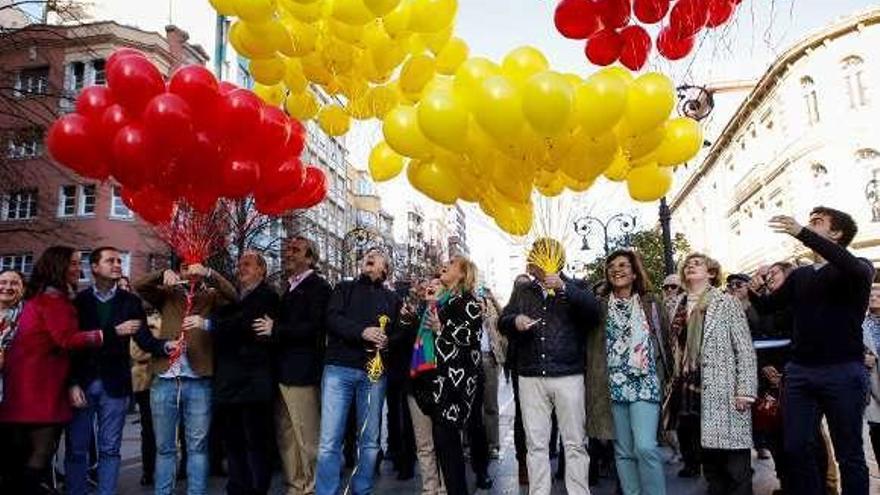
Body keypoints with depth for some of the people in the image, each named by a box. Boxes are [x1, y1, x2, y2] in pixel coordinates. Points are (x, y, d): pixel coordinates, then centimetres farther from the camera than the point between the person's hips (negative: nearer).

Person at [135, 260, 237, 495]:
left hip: (198, 381, -2)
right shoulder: (168, 295, 13)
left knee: (197, 447, 5)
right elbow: (139, 287, 0)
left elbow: (233, 296, -10)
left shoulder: (211, 297, 7)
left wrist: (209, 273, -21)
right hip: (164, 380, 2)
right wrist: (163, 274, -17)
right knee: (164, 447, 11)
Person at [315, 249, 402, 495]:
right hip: (339, 367, -2)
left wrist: (387, 341, -9)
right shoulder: (344, 288, 13)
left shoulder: (392, 298, 18)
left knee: (370, 440, 7)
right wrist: (362, 331, -19)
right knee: (330, 441, -7)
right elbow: (332, 318, -3)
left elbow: (400, 332, 14)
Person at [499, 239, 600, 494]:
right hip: (531, 378, 2)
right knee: (536, 444, 7)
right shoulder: (522, 292, 13)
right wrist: (515, 320, -13)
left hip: (568, 376, -2)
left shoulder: (574, 289, 5)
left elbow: (593, 312, -12)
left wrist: (563, 288, -24)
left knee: (575, 443, 4)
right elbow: (502, 322, 11)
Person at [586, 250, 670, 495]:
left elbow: (666, 340, 10)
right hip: (613, 385, 1)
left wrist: (665, 378, 2)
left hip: (645, 383, -1)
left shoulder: (651, 304, 9)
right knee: (623, 451, 6)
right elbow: (590, 344, 3)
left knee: (645, 447, -14)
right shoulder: (599, 306, 7)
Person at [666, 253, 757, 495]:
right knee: (707, 455, 12)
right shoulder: (680, 307, 13)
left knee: (734, 461, -1)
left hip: (723, 392, -5)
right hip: (691, 391, 5)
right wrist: (675, 387, 12)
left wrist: (745, 390, -12)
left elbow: (745, 348, -5)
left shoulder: (725, 302, 0)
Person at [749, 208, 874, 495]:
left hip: (843, 371, -4)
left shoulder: (860, 268, 1)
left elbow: (853, 267, -23)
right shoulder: (799, 276, 16)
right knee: (796, 448, 4)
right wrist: (754, 292, -6)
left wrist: (802, 233, -29)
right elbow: (767, 307, 17)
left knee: (849, 453, 3)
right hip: (798, 372, 4)